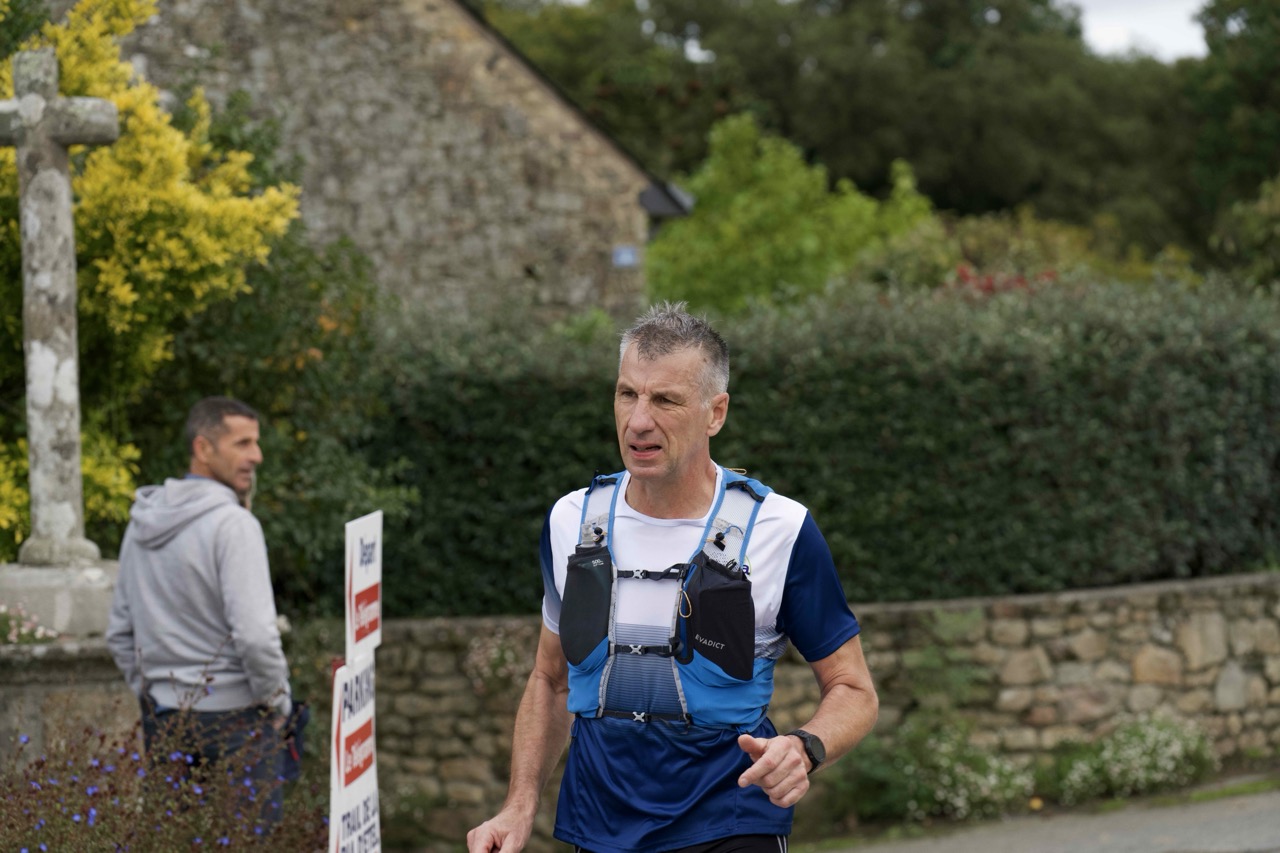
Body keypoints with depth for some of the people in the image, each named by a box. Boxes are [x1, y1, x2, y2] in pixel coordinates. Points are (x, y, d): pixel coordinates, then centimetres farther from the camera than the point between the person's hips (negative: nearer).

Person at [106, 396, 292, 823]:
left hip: (163, 720, 7)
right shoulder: (233, 524, -15)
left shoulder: (142, 524, 9)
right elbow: (255, 635, -21)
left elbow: (119, 634, 15)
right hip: (234, 719, -7)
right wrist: (278, 701, -6)